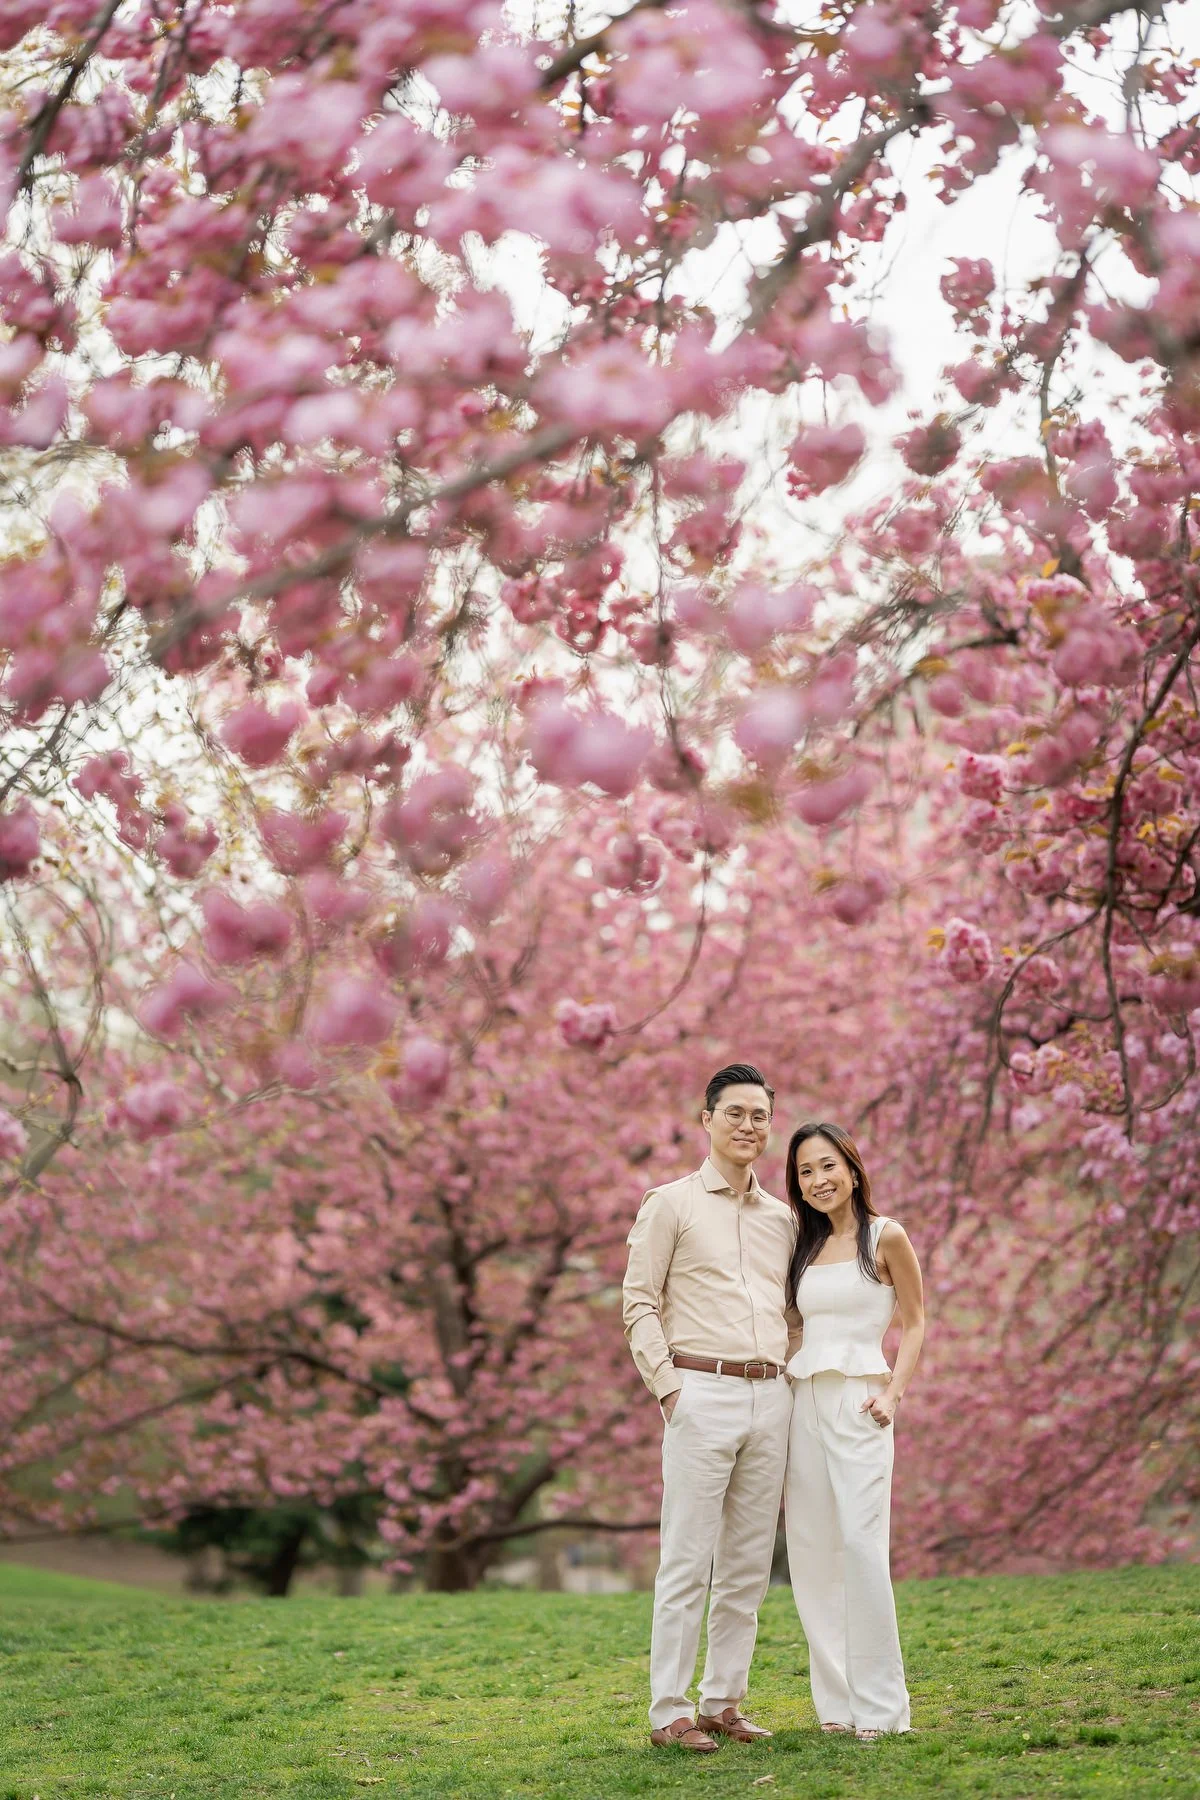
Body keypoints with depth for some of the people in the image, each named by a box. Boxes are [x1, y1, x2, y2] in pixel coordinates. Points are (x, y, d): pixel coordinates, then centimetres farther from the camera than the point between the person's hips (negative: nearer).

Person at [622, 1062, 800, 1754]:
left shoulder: (782, 1218, 17)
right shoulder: (671, 1204, 2)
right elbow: (640, 1303, -1)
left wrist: (792, 1382, 9)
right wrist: (668, 1386, -9)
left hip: (771, 1399, 5)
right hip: (703, 1393, -5)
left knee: (749, 1565, 7)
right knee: (688, 1564, -6)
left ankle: (724, 1701, 15)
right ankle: (669, 1711, -2)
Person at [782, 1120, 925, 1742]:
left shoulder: (886, 1237, 1)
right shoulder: (805, 1246, 15)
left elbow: (914, 1324, 3)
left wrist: (893, 1393, -10)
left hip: (856, 1401, -5)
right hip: (801, 1402, 6)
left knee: (862, 1546, -13)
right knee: (810, 1551, 2)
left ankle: (878, 1705, -6)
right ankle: (836, 1701, 10)